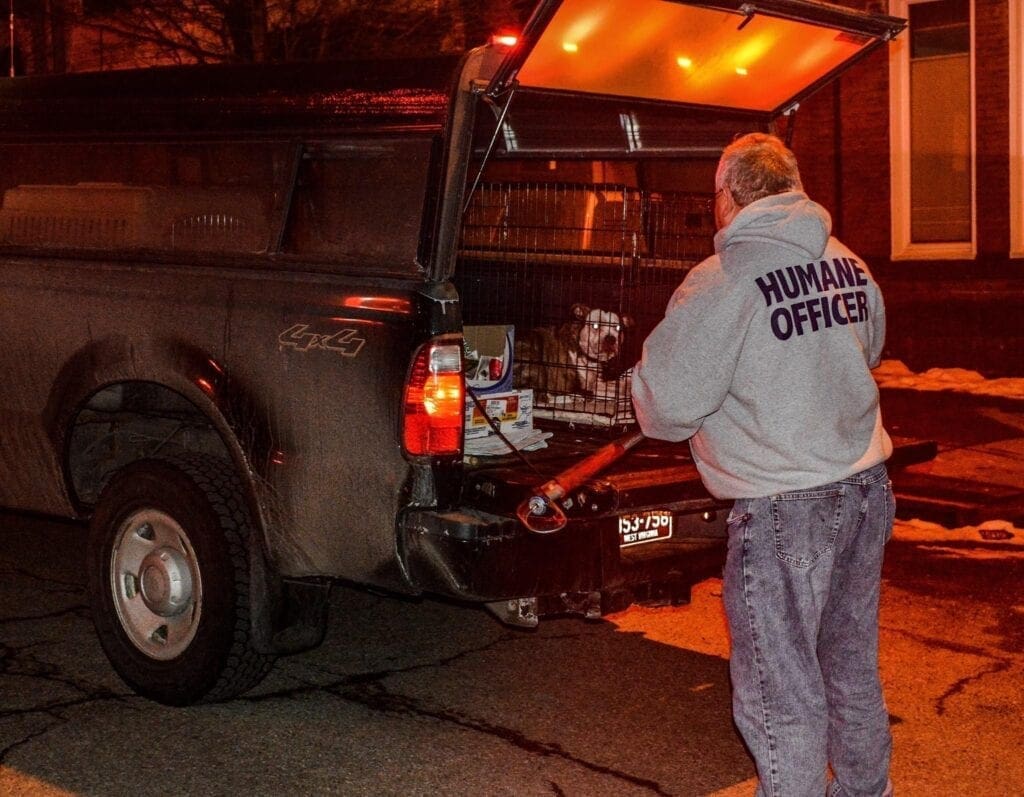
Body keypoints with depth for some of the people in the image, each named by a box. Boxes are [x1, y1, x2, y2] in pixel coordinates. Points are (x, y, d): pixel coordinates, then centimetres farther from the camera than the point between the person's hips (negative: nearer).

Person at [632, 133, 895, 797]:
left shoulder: (723, 281, -17)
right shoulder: (850, 266, 6)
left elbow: (667, 404, -16)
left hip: (785, 507, -8)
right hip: (867, 489, 8)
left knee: (781, 692, 3)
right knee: (854, 667, 24)